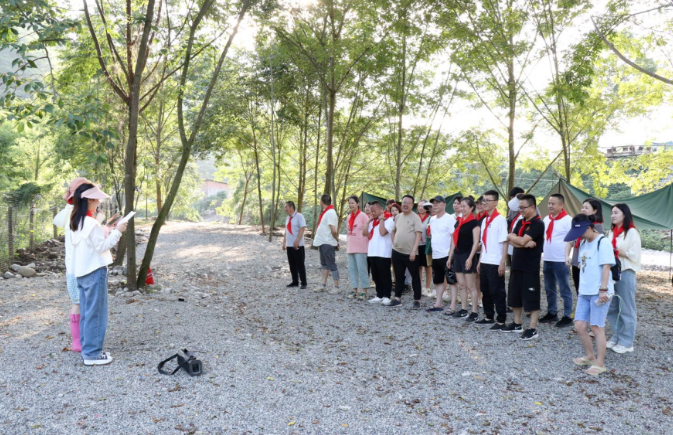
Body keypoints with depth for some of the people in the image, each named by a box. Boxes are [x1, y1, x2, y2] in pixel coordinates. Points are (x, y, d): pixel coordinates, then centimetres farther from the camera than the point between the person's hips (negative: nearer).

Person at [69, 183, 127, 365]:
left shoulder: (75, 222, 11)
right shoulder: (91, 223, -19)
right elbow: (101, 246, -16)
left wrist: (105, 230, 12)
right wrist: (117, 231, -11)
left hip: (81, 272, 9)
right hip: (94, 271, -9)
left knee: (86, 312, 14)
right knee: (95, 313, -2)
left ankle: (87, 349, 21)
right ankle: (92, 353, 3)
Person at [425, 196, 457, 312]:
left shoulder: (449, 218, -10)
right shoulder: (432, 219, 13)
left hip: (447, 255, -8)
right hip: (435, 255, 8)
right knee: (438, 281, 14)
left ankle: (453, 306, 1)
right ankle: (438, 303, 23)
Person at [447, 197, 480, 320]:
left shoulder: (474, 222, -8)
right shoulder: (458, 223, 14)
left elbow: (476, 242, -13)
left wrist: (470, 258, -20)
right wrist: (450, 257, 14)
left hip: (467, 256, -7)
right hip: (458, 256, 8)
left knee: (471, 286, -5)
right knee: (461, 285, 10)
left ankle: (475, 312, -1)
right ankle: (463, 310, 17)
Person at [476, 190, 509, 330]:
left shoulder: (500, 220, -11)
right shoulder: (484, 220, 12)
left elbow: (504, 242, -13)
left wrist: (502, 262, -17)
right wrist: (480, 260, 14)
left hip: (496, 263, -8)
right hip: (485, 262, 8)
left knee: (497, 292, -1)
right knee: (485, 291, 14)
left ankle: (501, 320, 8)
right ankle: (489, 316, 27)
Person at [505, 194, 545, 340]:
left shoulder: (538, 224, -13)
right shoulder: (520, 222, 12)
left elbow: (522, 241, -22)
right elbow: (512, 242, 2)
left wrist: (512, 236, -3)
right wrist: (525, 244, -15)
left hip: (530, 267, -8)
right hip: (517, 265, 8)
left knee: (531, 298, -1)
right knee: (515, 296, 14)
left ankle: (533, 329, 5)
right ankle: (517, 324, 27)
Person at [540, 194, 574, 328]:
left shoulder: (568, 220, -10)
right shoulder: (546, 219, 11)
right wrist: (543, 250, 14)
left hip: (561, 261, -7)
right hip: (547, 260, 7)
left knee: (564, 290, 1)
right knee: (549, 289, 15)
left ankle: (567, 316, 9)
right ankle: (551, 313, 27)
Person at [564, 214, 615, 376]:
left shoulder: (602, 242, -11)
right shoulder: (583, 243, 13)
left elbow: (606, 267, -16)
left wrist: (603, 289, -20)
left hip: (598, 292, -7)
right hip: (584, 291, 8)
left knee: (597, 327, -1)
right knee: (580, 325, 7)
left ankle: (600, 363, 11)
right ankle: (590, 356, 27)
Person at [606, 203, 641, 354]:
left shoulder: (632, 232, -8)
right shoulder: (611, 232, 14)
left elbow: (634, 255, -13)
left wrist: (616, 251, -15)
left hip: (626, 273, -7)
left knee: (626, 309, 1)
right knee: (612, 308, 11)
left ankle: (626, 342, 10)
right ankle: (616, 337, 23)